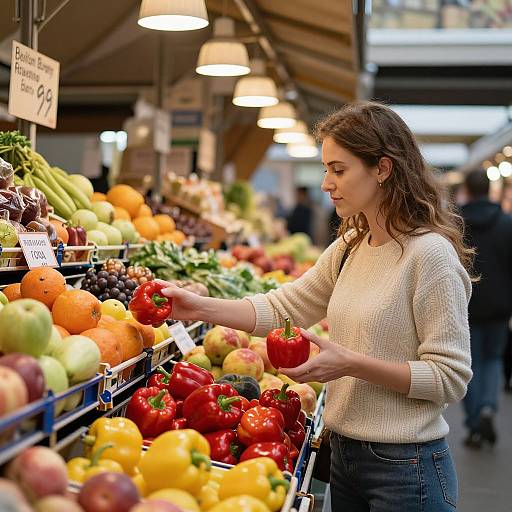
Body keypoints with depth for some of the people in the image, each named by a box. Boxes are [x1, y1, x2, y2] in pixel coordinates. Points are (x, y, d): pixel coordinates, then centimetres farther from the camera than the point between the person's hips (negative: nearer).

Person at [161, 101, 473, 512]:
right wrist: (200, 308, -5)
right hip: (344, 453, 7)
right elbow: (284, 307, 6)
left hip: (406, 468, -7)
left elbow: (451, 377, -19)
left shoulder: (430, 254, -18)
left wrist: (350, 363, -26)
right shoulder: (348, 248, 7)